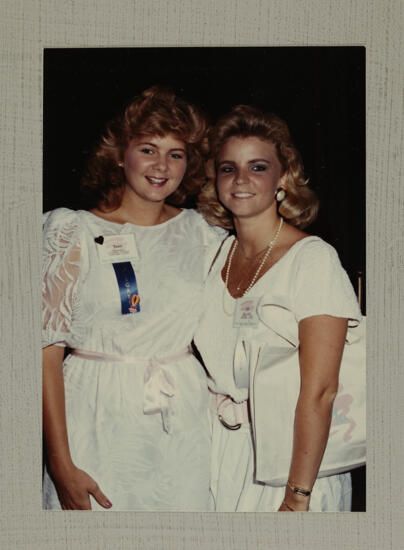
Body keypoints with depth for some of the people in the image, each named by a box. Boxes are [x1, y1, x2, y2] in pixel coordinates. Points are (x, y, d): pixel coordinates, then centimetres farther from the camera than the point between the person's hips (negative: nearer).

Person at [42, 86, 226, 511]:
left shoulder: (203, 236, 7)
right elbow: (47, 348, -8)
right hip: (96, 429, -2)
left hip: (183, 429, 3)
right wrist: (61, 467, -13)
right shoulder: (73, 232, -3)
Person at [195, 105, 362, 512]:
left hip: (287, 458, -5)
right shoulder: (218, 254, 4)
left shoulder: (313, 260, -16)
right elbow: (215, 365, 10)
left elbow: (319, 392, -20)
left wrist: (297, 498, -21)